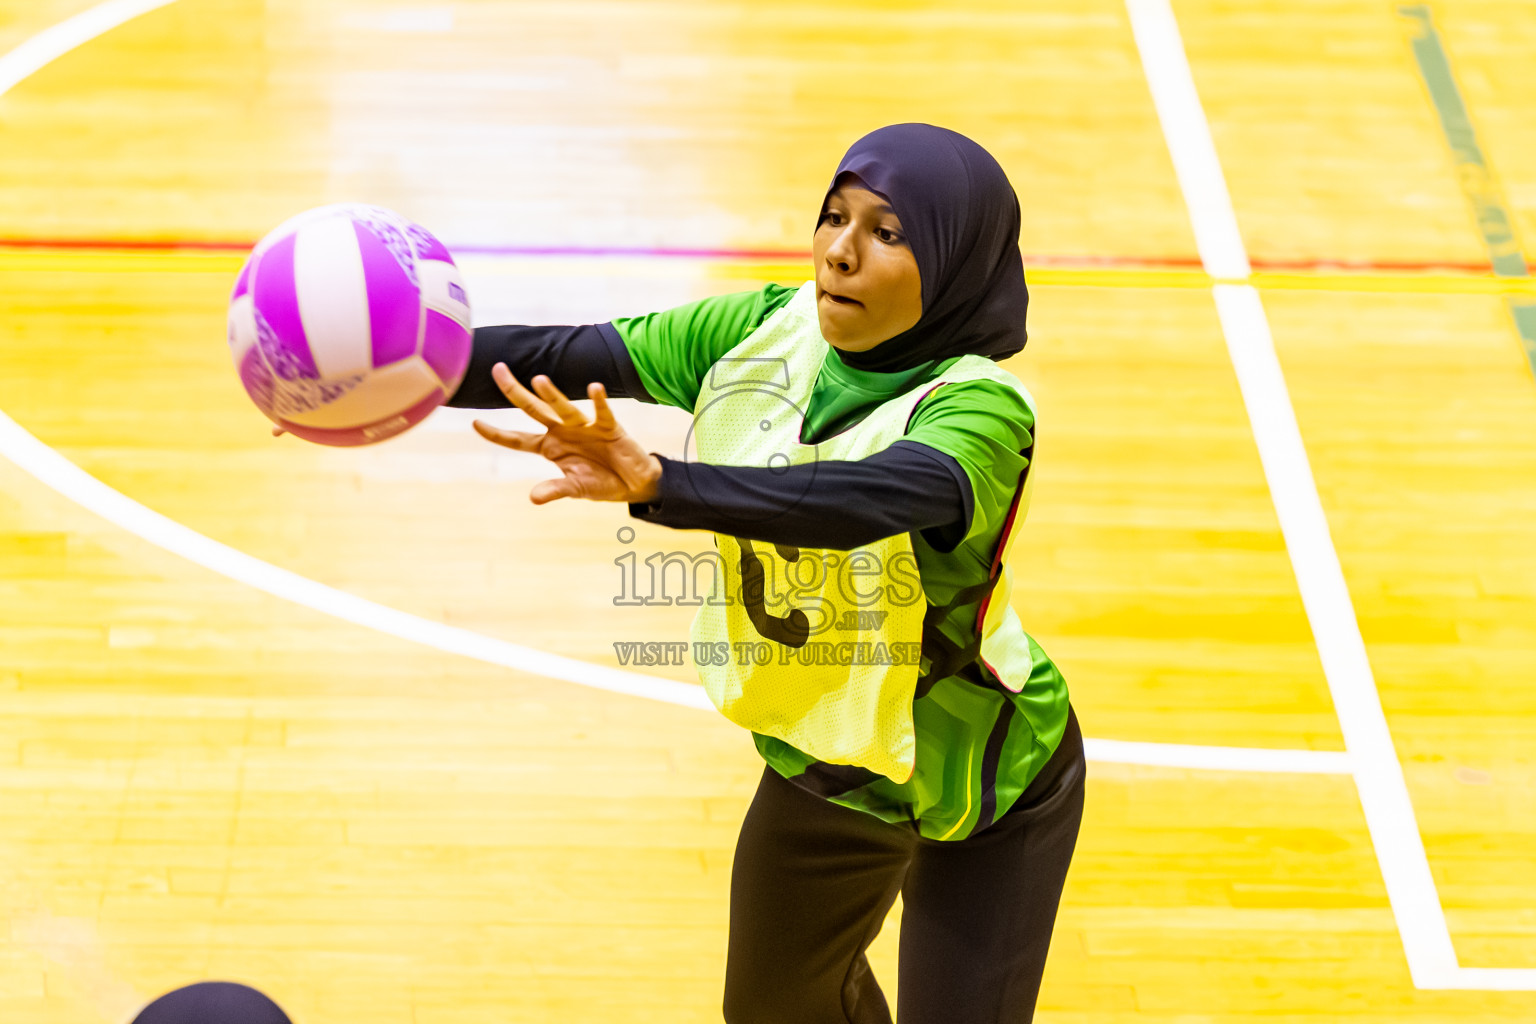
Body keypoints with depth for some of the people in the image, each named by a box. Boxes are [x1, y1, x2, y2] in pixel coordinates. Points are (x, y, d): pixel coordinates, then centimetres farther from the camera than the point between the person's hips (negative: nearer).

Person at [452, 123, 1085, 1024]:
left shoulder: (980, 408, -31)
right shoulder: (763, 334, -14)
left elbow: (863, 499, -51)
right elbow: (566, 356, -20)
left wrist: (655, 484, -65)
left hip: (981, 793, -6)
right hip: (818, 759, 6)